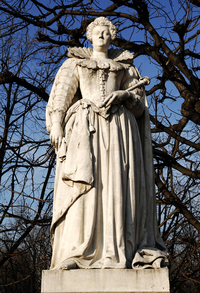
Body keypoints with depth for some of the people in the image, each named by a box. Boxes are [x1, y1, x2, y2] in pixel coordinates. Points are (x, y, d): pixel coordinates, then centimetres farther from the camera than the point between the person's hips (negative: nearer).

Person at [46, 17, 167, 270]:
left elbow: (139, 99, 15)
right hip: (84, 124, -1)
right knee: (82, 182, -17)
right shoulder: (74, 63, 21)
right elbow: (60, 94, 9)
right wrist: (56, 124, -8)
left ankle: (115, 254, -15)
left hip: (118, 125, 1)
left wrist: (121, 95, -7)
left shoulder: (124, 66, 23)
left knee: (117, 184, -12)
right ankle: (73, 254, -23)